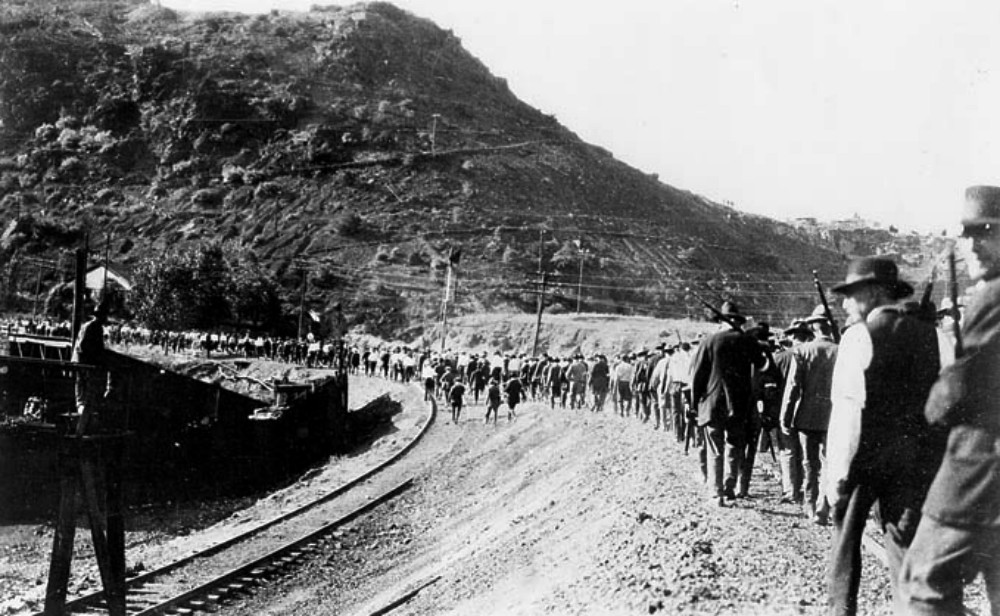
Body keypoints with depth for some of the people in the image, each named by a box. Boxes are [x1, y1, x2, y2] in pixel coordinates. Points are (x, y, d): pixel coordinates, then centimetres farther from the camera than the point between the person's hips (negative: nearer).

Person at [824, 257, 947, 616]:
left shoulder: (859, 335, -11)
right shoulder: (924, 334, 5)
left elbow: (850, 409, -15)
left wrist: (837, 474, -13)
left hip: (863, 454, -4)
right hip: (910, 457, 4)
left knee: (846, 536, 12)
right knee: (905, 542, 9)